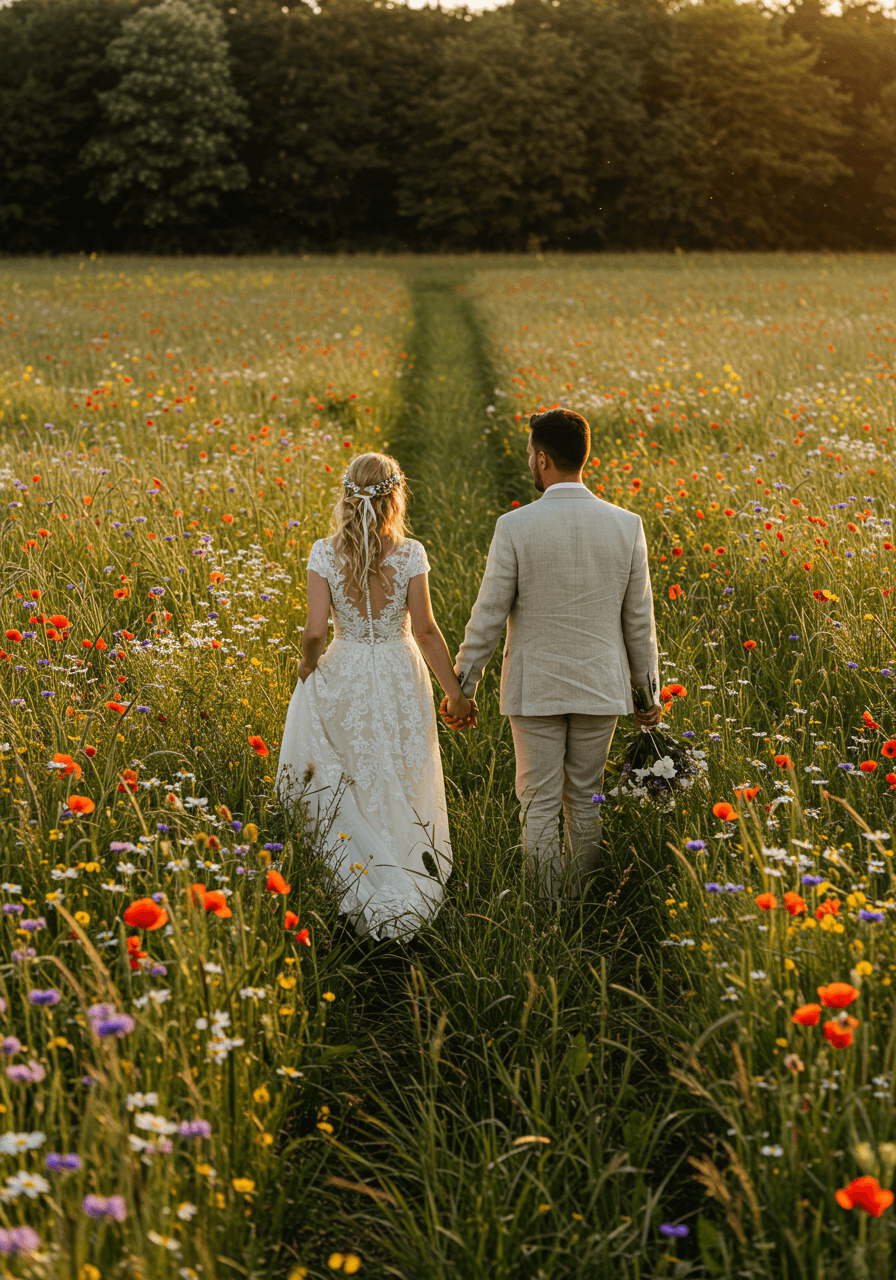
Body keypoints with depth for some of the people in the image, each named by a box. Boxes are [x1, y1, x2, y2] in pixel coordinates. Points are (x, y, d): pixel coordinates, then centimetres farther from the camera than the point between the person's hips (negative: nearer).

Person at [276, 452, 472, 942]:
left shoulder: (325, 553, -9)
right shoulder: (409, 554, -11)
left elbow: (315, 629, -13)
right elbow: (426, 631, -11)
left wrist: (307, 661, 9)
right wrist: (454, 692, -3)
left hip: (343, 676, 0)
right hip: (400, 677, 0)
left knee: (350, 788, 14)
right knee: (401, 789, 14)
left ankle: (372, 901, 7)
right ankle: (410, 895, 20)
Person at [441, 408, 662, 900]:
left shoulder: (514, 527, -14)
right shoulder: (626, 526, -6)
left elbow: (487, 618, -10)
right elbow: (638, 621, 0)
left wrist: (460, 688, 1)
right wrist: (649, 692, 11)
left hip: (535, 688, -2)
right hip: (600, 688, 3)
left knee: (539, 805, 7)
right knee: (585, 801, 14)